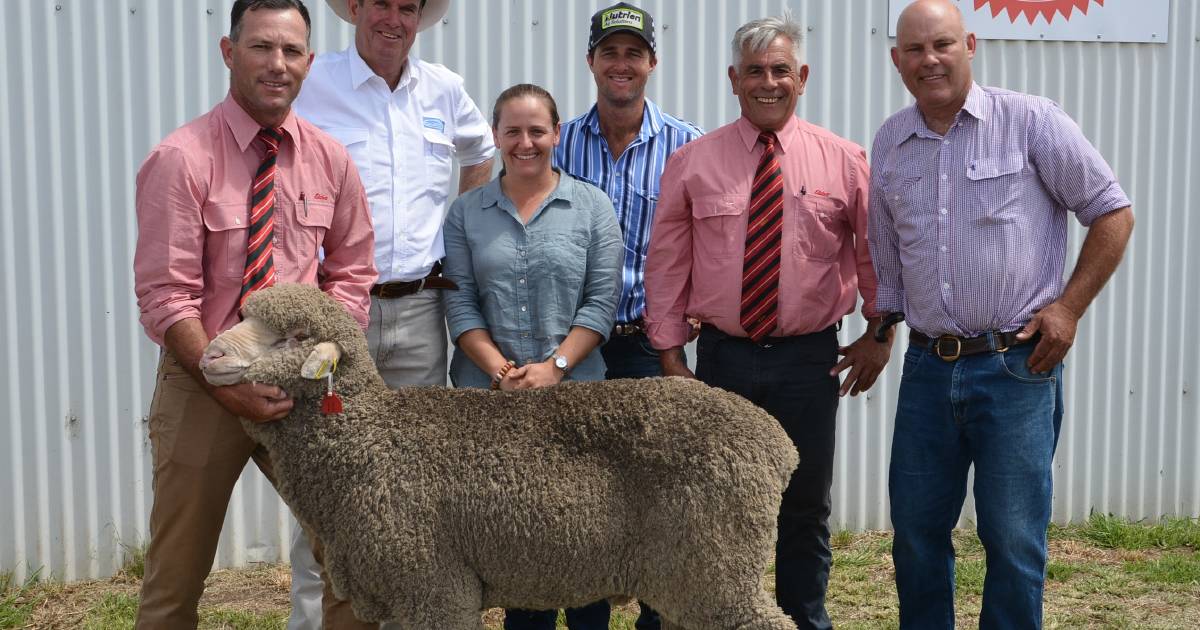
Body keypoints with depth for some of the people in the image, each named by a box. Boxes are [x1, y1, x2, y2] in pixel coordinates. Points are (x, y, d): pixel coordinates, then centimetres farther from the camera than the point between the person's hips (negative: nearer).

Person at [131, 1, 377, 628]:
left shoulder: (330, 161, 3)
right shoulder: (180, 159, -10)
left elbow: (351, 274, 6)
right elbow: (165, 296, -13)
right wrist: (228, 388, -21)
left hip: (301, 384, 3)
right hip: (202, 382, -3)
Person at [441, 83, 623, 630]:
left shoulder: (592, 206, 5)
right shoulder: (465, 212, 8)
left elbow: (601, 302, -1)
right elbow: (460, 304, 1)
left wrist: (554, 366, -12)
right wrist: (501, 371, -11)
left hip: (574, 393, -1)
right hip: (487, 398, 1)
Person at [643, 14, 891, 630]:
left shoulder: (843, 160, 0)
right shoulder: (691, 162, 0)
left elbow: (874, 253, 9)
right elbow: (666, 264, 2)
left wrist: (877, 333, 8)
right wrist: (670, 353, 0)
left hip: (811, 359, 0)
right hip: (722, 355, 0)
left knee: (806, 507, 11)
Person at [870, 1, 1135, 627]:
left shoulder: (1031, 121, -5)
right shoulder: (889, 143, 9)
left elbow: (1113, 213, -1)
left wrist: (1069, 306, -7)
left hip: (1016, 366, -4)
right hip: (927, 366, 4)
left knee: (1013, 540, 3)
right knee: (916, 532, 11)